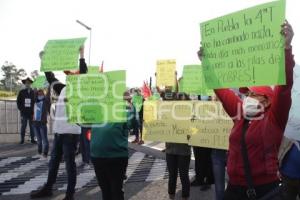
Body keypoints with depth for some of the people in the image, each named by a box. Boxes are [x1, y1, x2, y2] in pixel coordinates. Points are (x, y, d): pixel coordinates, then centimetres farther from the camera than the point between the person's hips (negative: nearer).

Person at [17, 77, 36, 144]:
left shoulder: (33, 92, 3)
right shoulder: (21, 92, 5)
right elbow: (18, 102, 7)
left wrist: (33, 110, -5)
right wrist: (21, 109, 0)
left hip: (31, 113, 0)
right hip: (24, 113, 0)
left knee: (32, 126, 3)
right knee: (23, 126, 3)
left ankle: (32, 139, 11)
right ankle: (22, 140, 11)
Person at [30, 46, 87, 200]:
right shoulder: (62, 89, 13)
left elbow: (84, 73, -18)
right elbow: (51, 78, 23)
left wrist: (82, 55, -20)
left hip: (71, 132, -7)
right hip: (58, 131, 7)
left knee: (69, 162, 1)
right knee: (54, 160, 17)